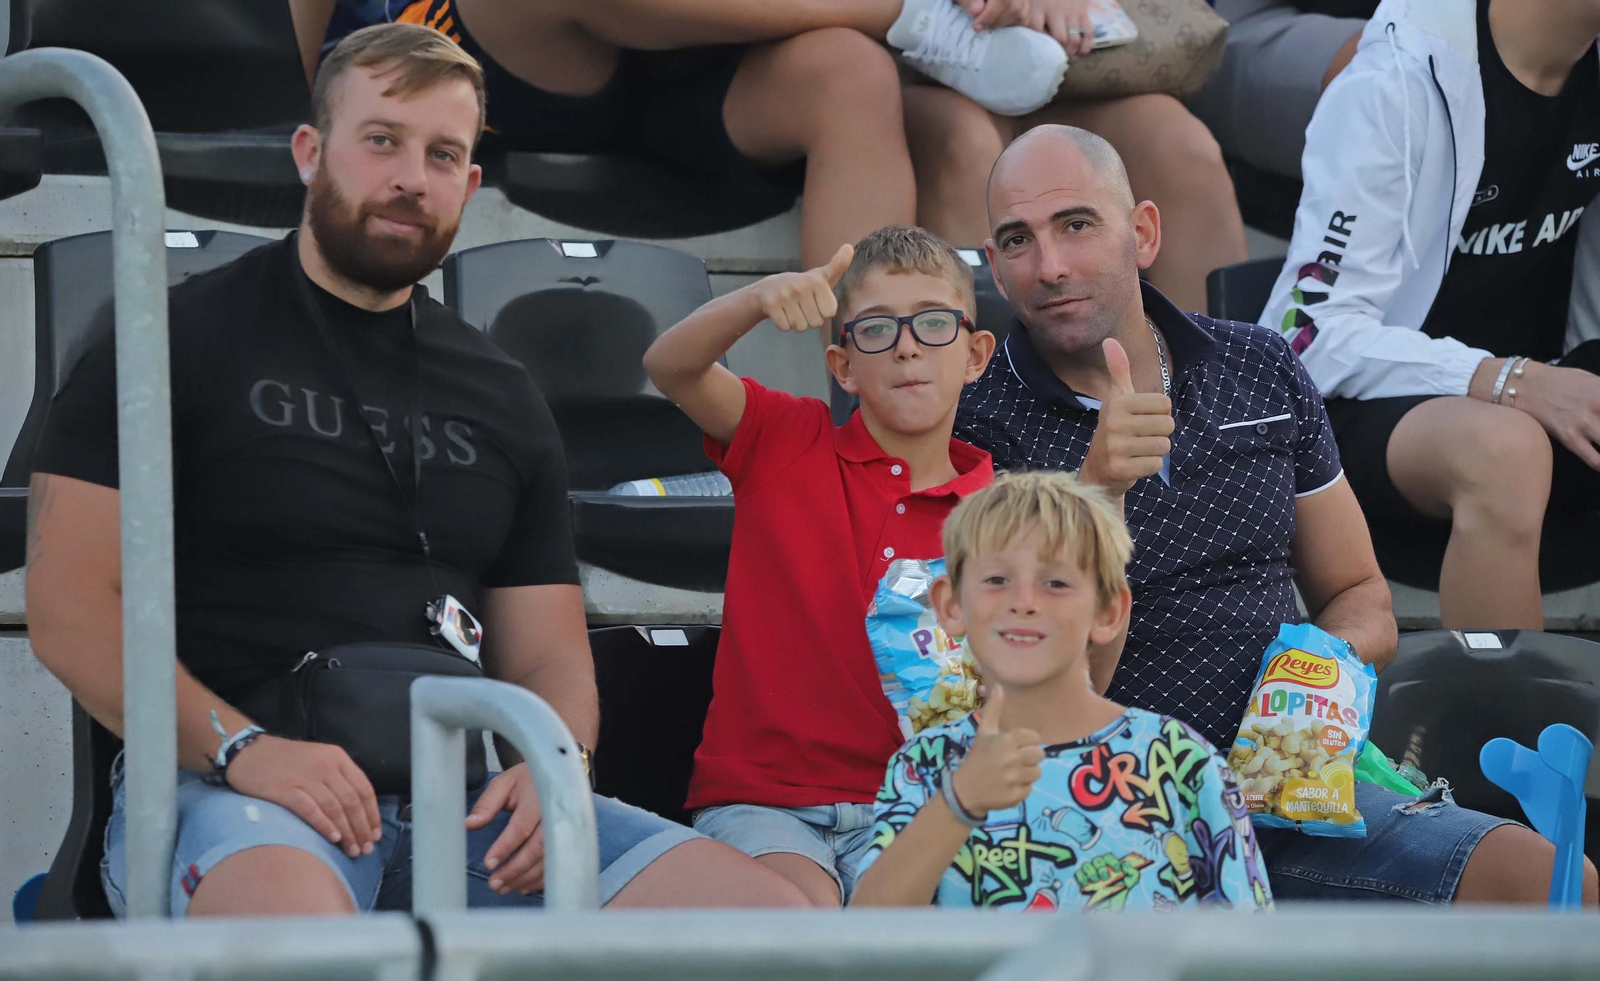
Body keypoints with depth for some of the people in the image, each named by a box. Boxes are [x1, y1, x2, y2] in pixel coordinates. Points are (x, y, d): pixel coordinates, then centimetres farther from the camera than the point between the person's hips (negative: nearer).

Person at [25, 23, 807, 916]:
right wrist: (239, 746, -18)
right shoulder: (180, 339, 7)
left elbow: (547, 657, 22)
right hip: (229, 786, -6)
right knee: (285, 913, -44)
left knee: (771, 912, -16)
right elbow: (70, 606, -2)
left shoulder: (500, 397, 23)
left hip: (457, 797, 6)